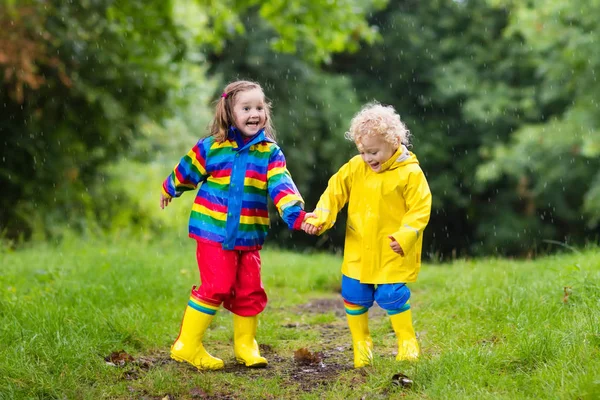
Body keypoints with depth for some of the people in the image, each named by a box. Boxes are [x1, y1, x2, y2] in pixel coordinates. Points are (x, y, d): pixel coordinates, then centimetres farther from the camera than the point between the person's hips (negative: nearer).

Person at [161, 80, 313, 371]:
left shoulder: (270, 153, 1)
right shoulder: (210, 147, -4)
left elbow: (281, 187, -10)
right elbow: (186, 172, 12)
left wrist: (296, 216, -24)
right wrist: (168, 191, 26)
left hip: (249, 236, 3)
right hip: (214, 231, -3)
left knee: (250, 291, 7)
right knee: (216, 287, -9)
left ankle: (246, 347, 25)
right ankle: (187, 345, 3)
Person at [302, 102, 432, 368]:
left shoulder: (410, 173, -12)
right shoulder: (355, 168, 0)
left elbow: (420, 209, -12)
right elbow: (335, 192, 3)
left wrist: (404, 236, -25)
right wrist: (319, 219, -12)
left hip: (393, 255, -4)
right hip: (358, 253, 4)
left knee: (391, 297, -5)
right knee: (354, 297, 8)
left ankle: (408, 342, 16)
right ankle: (361, 344, 26)